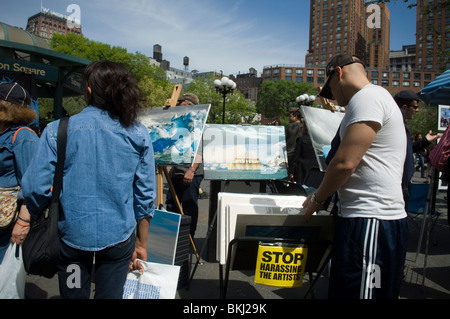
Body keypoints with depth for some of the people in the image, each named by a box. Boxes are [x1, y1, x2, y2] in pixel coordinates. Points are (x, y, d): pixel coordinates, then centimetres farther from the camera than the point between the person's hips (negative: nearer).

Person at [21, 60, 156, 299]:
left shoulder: (58, 130, -10)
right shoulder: (138, 134, -5)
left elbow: (35, 188, -10)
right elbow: (146, 196, -4)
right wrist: (141, 244, 7)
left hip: (71, 234, 0)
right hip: (119, 236, 1)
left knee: (73, 294, 20)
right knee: (110, 295, 16)